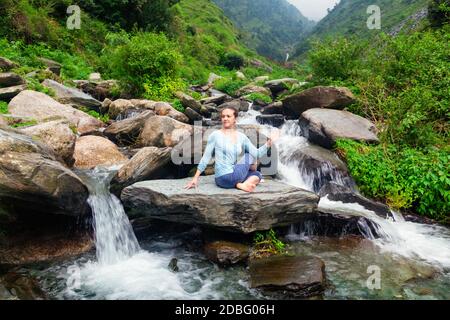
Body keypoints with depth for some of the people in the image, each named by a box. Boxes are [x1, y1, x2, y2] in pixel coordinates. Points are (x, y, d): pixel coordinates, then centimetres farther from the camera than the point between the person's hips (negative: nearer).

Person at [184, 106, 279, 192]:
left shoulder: (241, 137, 7)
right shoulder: (215, 135, -6)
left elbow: (257, 153, 2)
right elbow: (205, 158, -3)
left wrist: (269, 143, -12)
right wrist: (195, 178, -5)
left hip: (234, 175, 6)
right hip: (224, 177, -5)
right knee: (248, 155, 2)